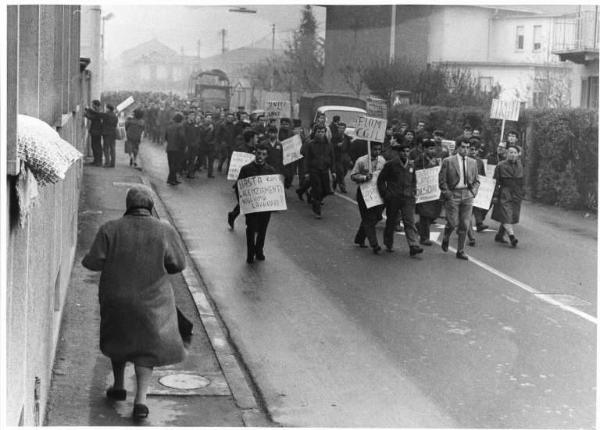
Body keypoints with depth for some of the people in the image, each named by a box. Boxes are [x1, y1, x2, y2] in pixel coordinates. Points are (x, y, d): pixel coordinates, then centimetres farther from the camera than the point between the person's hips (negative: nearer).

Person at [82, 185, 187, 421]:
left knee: (118, 337, 25)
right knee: (148, 345, 9)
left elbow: (95, 262, -10)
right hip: (152, 298, -1)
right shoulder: (164, 231, -10)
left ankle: (118, 386, 35)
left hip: (116, 297, 1)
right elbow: (178, 264, -5)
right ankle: (140, 399, -2)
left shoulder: (110, 229, -9)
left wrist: (85, 260, 11)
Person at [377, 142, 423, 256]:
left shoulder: (411, 165, 9)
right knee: (391, 222, 9)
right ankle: (388, 245, 27)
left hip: (408, 198, 2)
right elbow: (381, 180, 2)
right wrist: (385, 195, -4)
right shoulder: (390, 164, -3)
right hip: (393, 198, -2)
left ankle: (414, 246, -16)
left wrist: (413, 192, 11)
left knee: (410, 221, -9)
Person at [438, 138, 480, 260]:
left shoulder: (472, 162, 12)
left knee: (464, 225, 2)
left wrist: (474, 191, 3)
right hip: (453, 194, -4)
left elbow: (476, 180, 18)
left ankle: (460, 251, 10)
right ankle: (445, 240, 23)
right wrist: (446, 193, -9)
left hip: (467, 195, 4)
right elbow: (442, 180, -1)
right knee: (452, 223, -8)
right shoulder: (448, 161, -1)